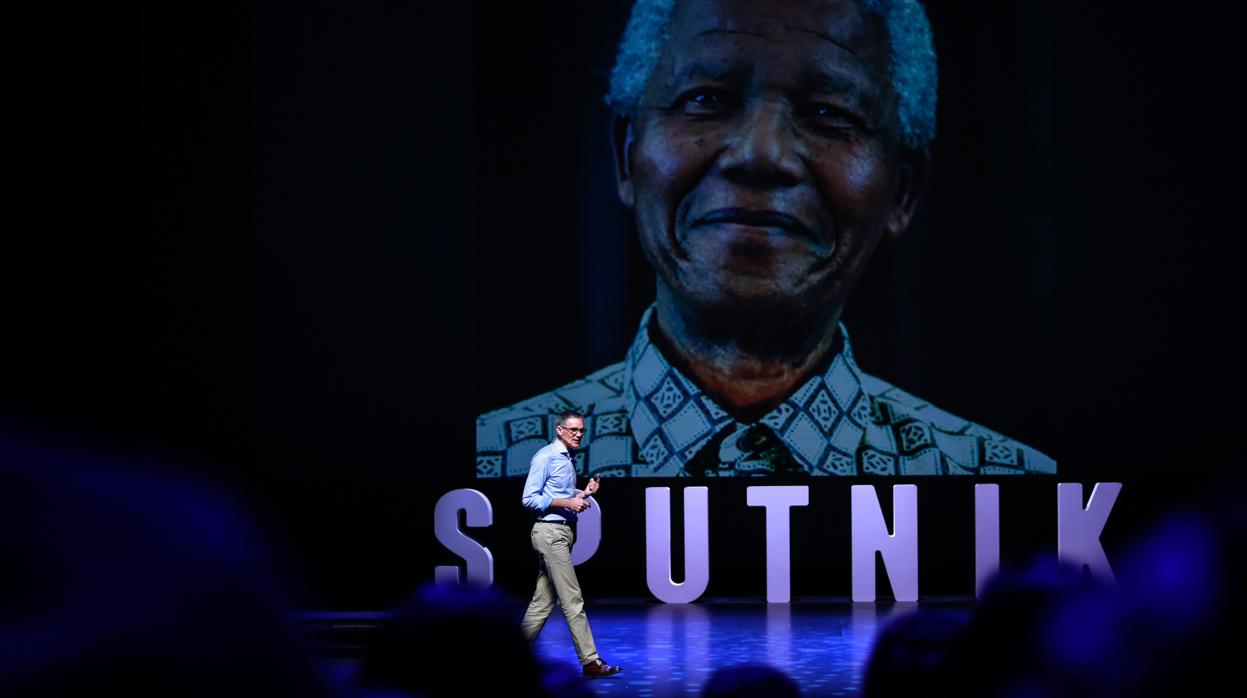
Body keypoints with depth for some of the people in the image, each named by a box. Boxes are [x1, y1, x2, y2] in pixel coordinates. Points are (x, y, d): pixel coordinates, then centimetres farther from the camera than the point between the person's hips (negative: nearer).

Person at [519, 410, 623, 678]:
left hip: (564, 532, 9)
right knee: (573, 600, -10)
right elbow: (530, 499, -14)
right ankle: (590, 661, -10)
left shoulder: (569, 460, 18)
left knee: (544, 600, 9)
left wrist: (584, 493, 10)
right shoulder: (545, 457, -10)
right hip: (550, 532, -9)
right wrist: (567, 502, -17)